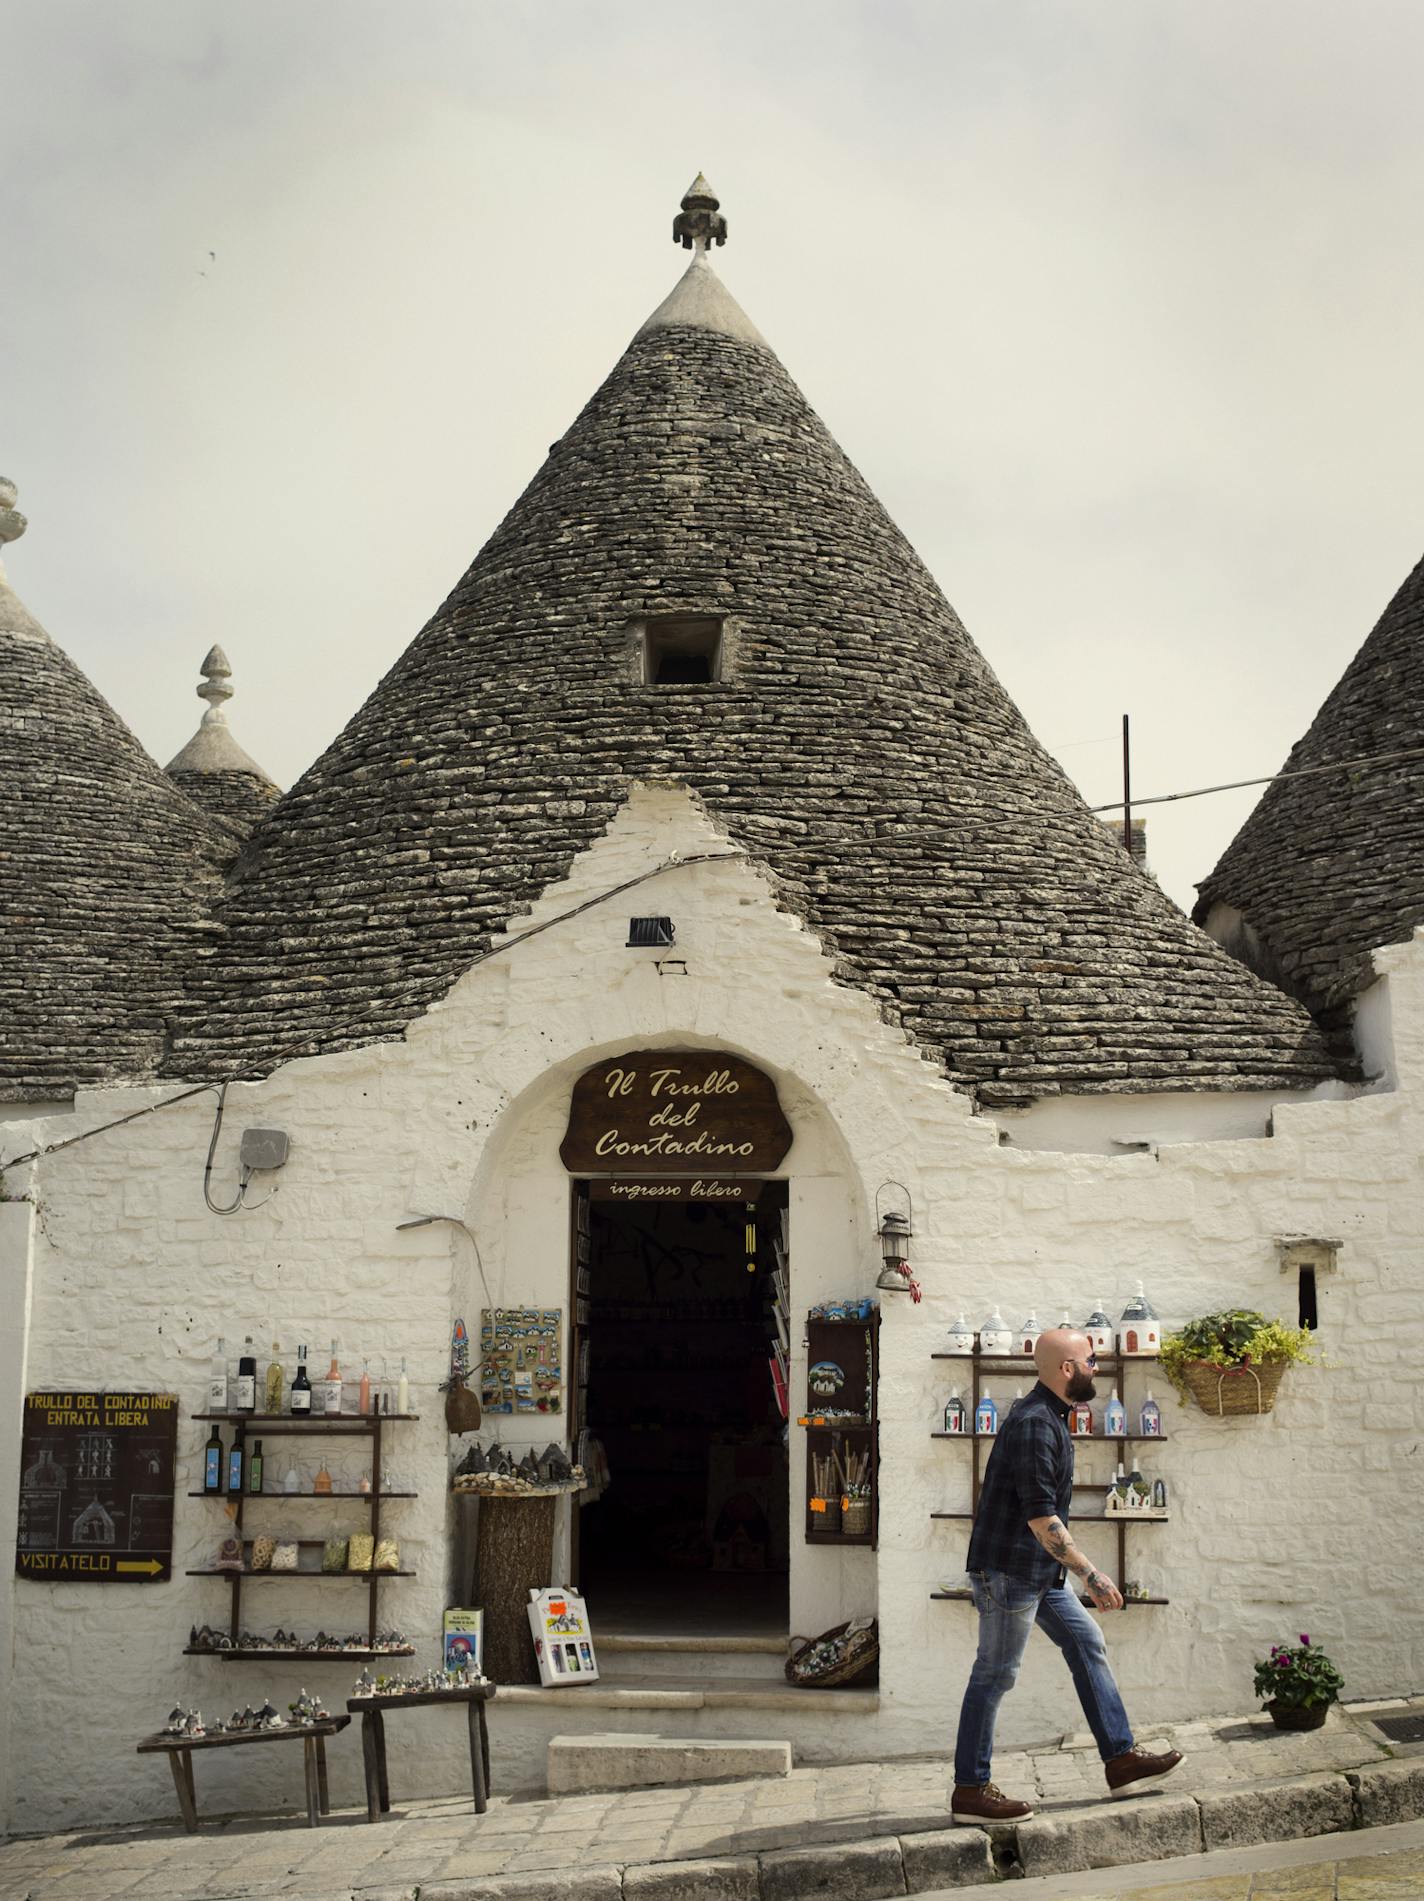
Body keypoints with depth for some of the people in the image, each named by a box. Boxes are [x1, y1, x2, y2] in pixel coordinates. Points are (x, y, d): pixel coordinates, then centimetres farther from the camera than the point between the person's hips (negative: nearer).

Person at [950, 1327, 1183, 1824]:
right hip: (1008, 1569, -10)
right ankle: (970, 1792, 5)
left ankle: (1121, 1759, 18)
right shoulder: (1034, 1424, -21)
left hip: (1038, 1572, 10)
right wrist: (1090, 1574, -24)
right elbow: (1040, 1516, -25)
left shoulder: (1048, 1418, 12)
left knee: (1087, 1645, 12)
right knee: (994, 1675, -3)